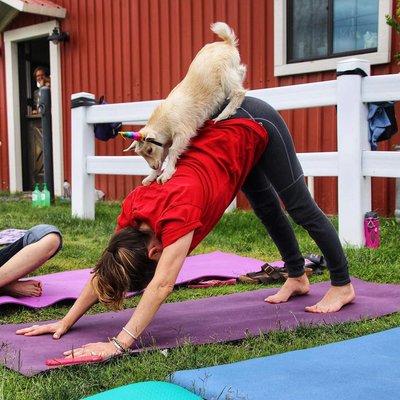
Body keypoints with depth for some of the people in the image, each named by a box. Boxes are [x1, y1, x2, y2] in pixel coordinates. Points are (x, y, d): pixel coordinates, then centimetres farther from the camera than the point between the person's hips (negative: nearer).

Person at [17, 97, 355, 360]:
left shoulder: (177, 212, -35)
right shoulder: (135, 208, -15)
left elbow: (162, 285, -41)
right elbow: (104, 270, -9)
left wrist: (120, 343, -44)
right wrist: (66, 322, -11)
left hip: (254, 125, -6)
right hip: (222, 123, 6)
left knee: (301, 207, 7)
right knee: (267, 208, 21)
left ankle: (343, 286, 22)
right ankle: (297, 278, 39)